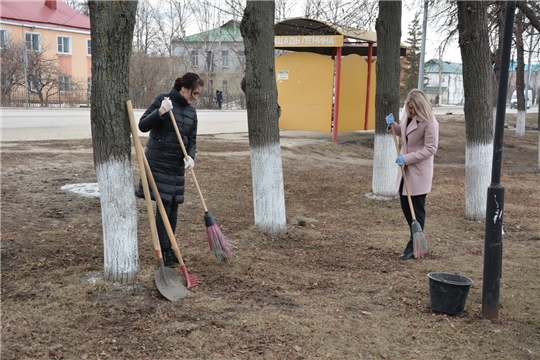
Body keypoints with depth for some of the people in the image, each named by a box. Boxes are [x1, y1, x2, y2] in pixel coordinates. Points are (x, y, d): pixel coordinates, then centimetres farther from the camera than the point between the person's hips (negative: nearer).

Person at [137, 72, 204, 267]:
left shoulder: (191, 111, 9)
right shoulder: (162, 99, -9)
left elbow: (192, 139, 9)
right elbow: (143, 125, -12)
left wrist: (190, 156, -11)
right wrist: (160, 112, -28)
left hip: (177, 164, 6)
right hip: (158, 162, -6)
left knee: (174, 206, 10)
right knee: (163, 205, -7)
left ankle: (169, 248, 22)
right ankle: (165, 252, 1)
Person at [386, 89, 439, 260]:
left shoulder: (429, 122, -19)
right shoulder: (407, 116, 5)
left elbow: (430, 149, -20)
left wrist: (407, 158, -24)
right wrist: (393, 125, 4)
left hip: (419, 172, -8)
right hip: (406, 169, 8)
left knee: (417, 210, 1)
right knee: (405, 205, 14)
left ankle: (413, 247, 10)